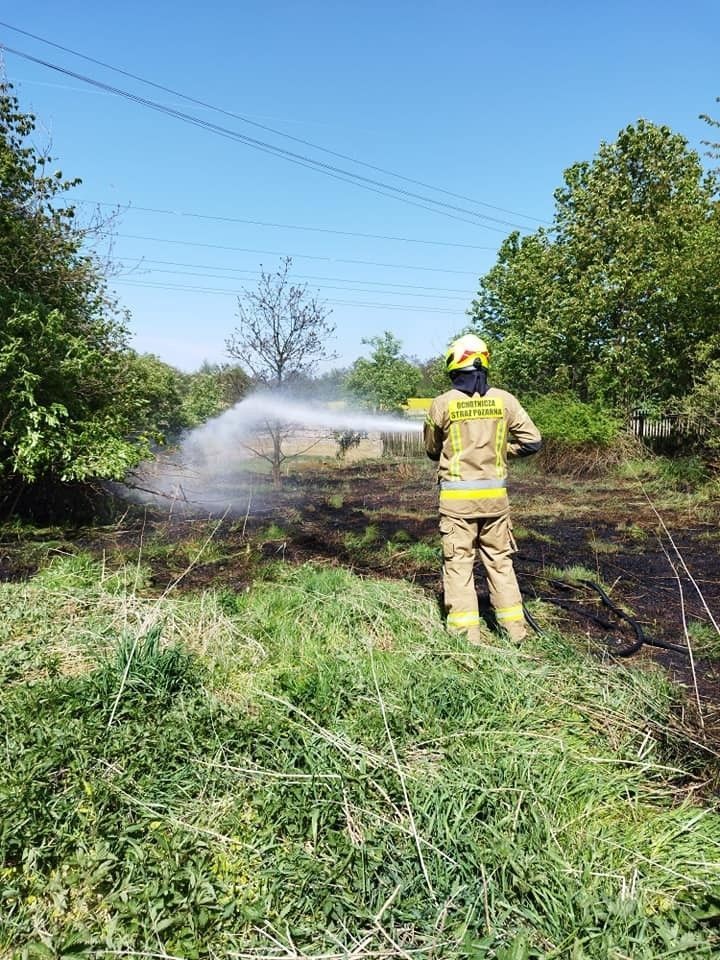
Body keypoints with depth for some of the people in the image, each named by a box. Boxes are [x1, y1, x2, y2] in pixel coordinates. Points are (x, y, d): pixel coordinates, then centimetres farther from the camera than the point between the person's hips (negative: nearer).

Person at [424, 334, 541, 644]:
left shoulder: (442, 404, -5)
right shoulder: (504, 400, 0)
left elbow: (432, 451, 7)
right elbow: (532, 441, 1)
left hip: (456, 497, -3)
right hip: (494, 495, 3)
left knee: (458, 563, 5)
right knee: (499, 561, 15)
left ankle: (466, 633, 7)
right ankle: (514, 628, 21)